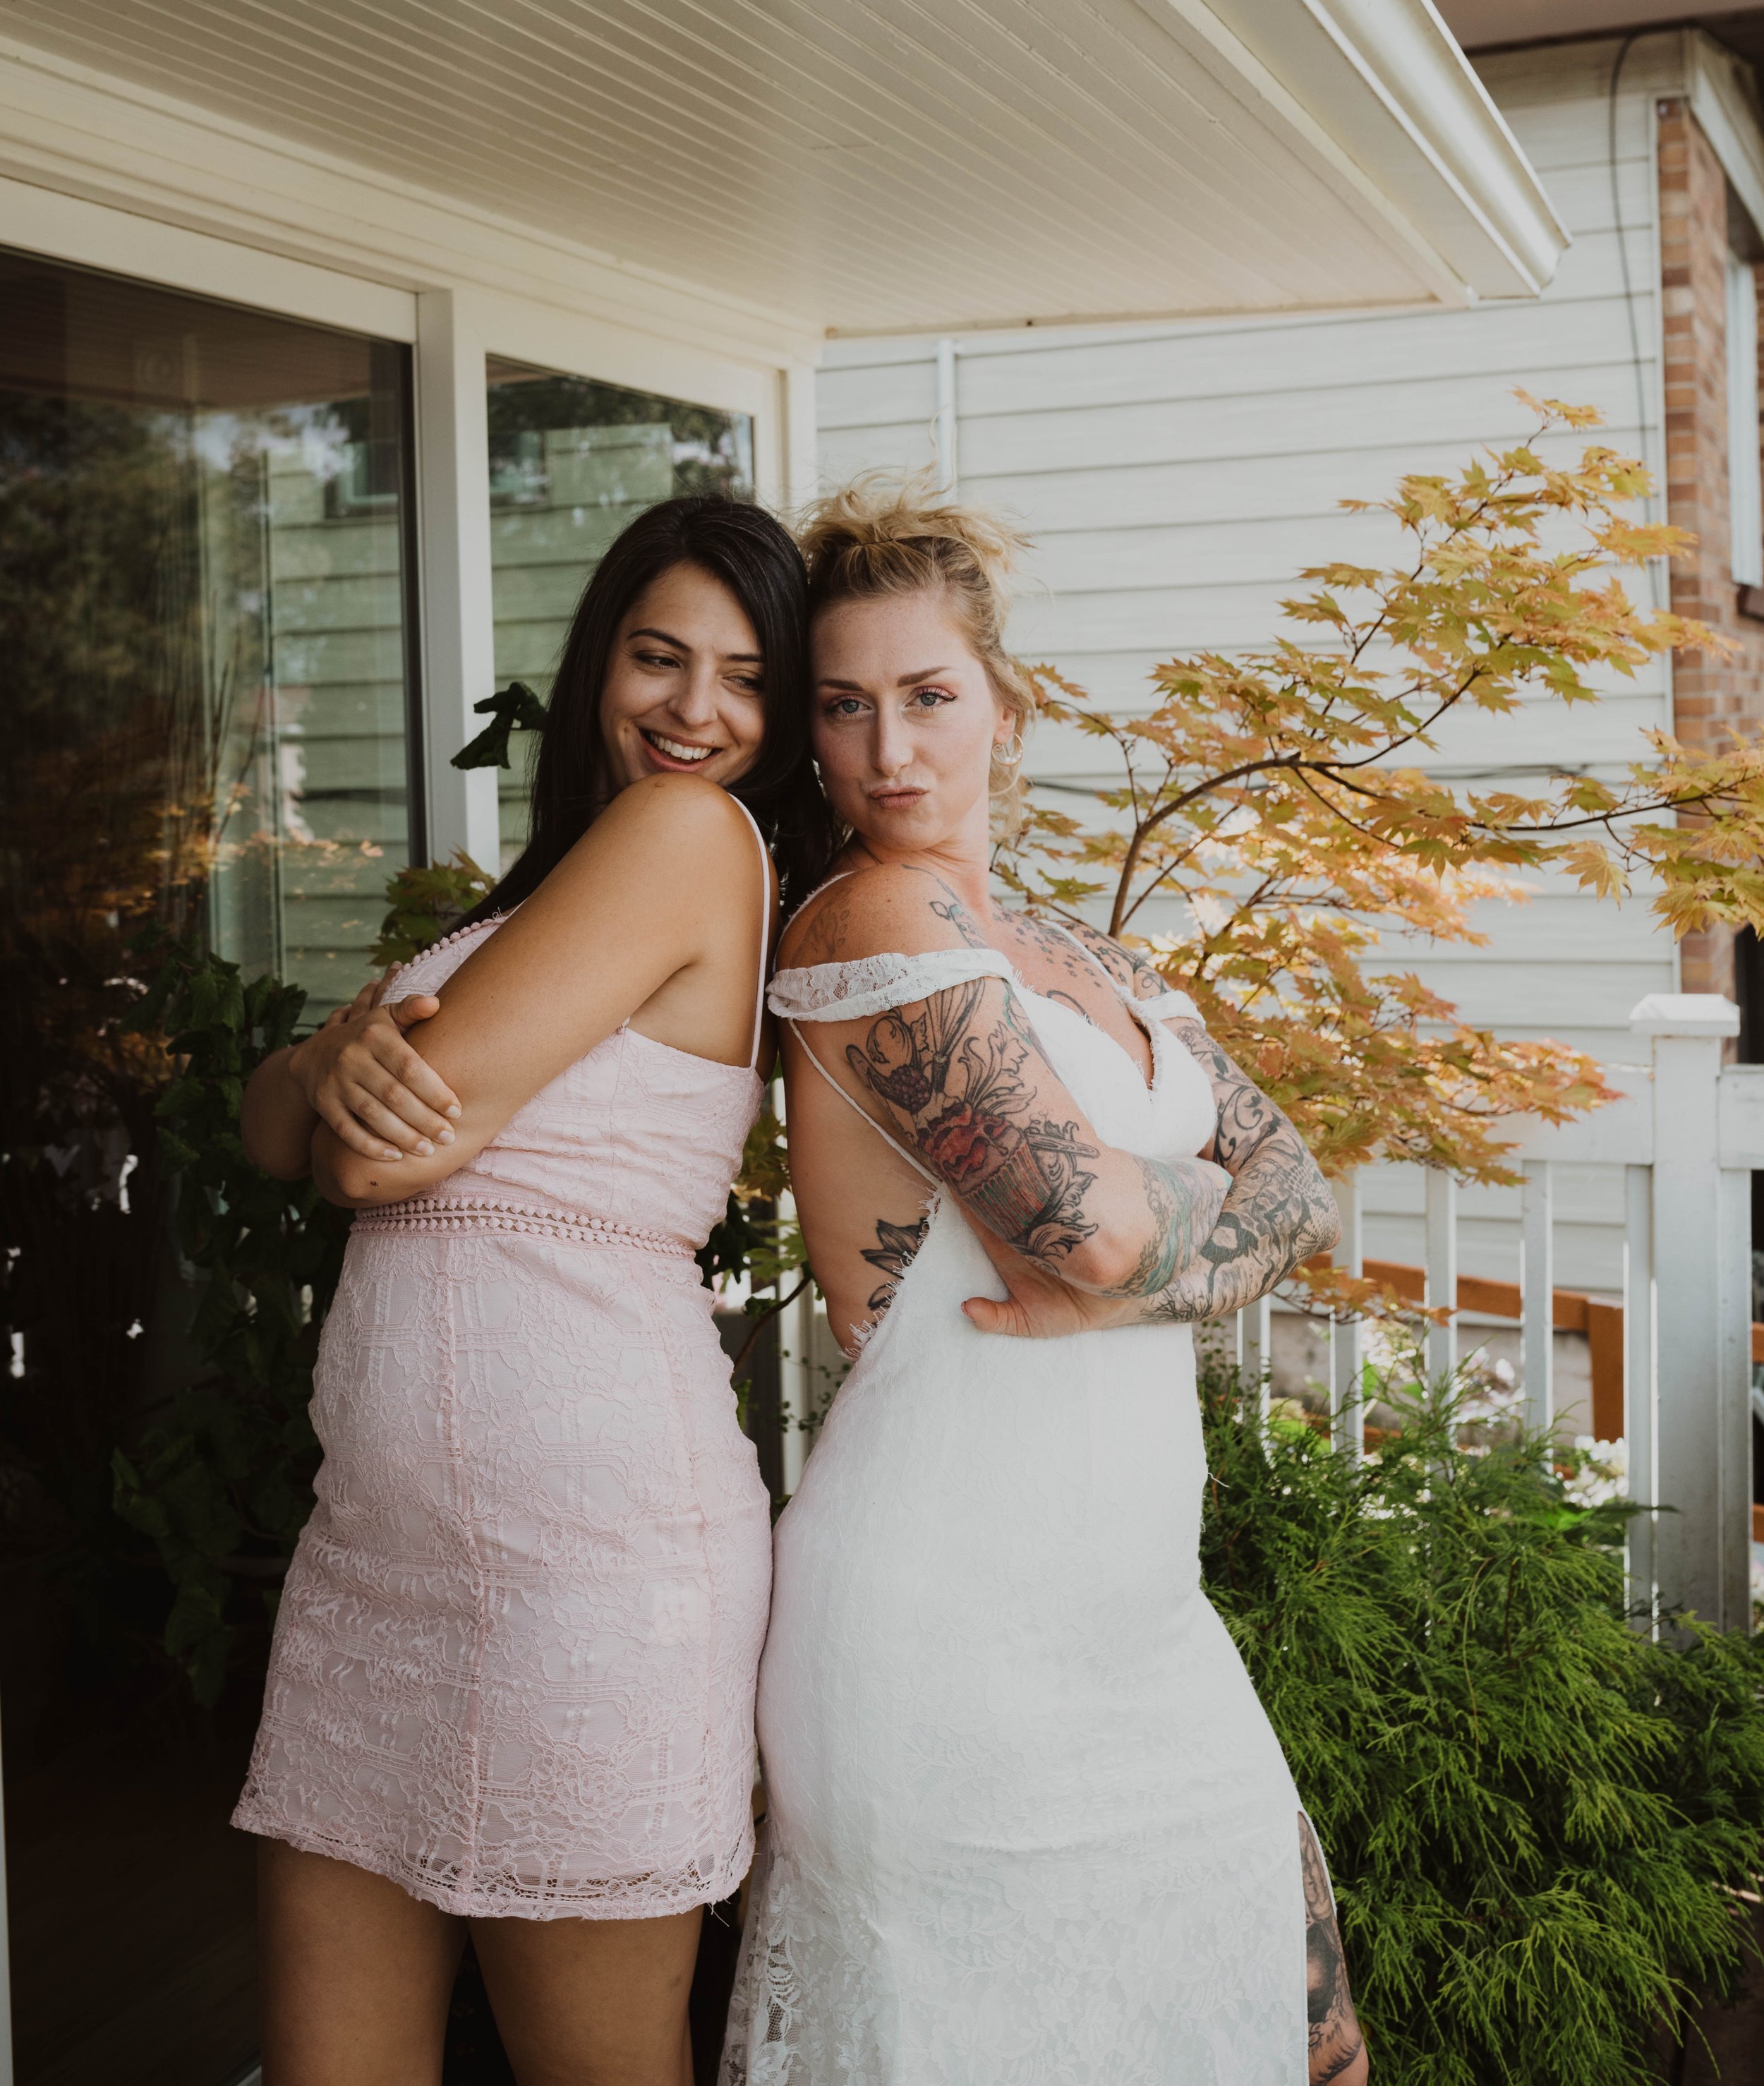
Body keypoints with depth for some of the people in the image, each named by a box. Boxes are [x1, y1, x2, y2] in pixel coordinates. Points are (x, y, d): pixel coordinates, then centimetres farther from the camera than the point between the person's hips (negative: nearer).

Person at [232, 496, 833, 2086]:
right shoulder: (532, 890, 20)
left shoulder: (694, 832, -9)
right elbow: (277, 1131, 10)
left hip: (582, 1526, -8)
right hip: (378, 1538, 9)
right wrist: (337, 1061, -11)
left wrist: (373, 1112, 9)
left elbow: (376, 1158, -13)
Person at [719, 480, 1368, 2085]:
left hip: (1127, 1615, 8)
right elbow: (1095, 1227, -20)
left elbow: (1302, 1194, 7)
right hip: (956, 1631, -8)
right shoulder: (879, 915, -12)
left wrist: (1136, 1282, -12)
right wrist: (1204, 1197, 2)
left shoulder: (1104, 976, 15)